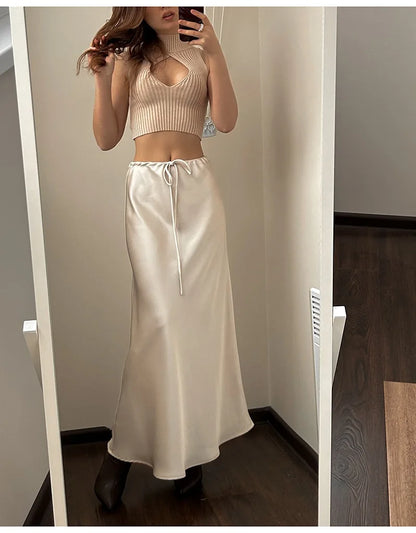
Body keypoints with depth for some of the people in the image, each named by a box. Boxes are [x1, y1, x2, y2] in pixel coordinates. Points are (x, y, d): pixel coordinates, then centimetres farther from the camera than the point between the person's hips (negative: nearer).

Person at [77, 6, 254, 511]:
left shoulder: (202, 52, 17)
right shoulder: (128, 58, 16)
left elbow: (226, 121, 1)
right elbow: (106, 139, 8)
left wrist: (215, 54, -6)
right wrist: (101, 78, -3)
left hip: (197, 189, 1)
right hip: (147, 190, -1)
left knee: (199, 309, -3)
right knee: (158, 313, -11)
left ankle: (189, 443, 13)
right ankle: (124, 446, 6)